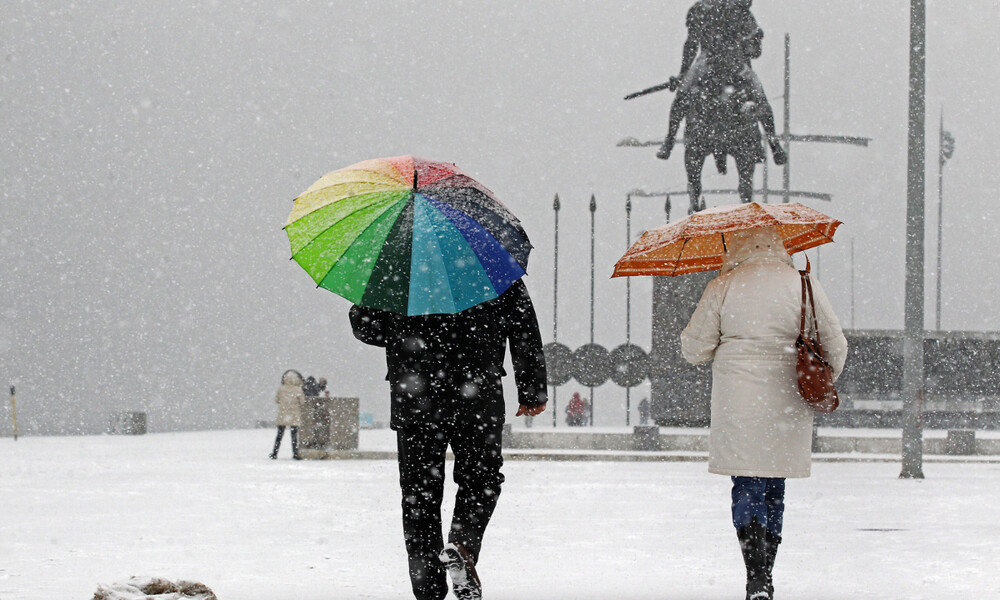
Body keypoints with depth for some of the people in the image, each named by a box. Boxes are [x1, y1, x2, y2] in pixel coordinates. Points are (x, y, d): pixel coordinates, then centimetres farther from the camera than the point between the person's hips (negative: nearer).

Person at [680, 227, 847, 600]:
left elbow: (694, 350, 2)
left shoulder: (723, 288, -3)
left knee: (747, 489, -2)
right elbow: (835, 347, 6)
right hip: (786, 403, 2)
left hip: (738, 403, -2)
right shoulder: (803, 285, 3)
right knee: (774, 490, 14)